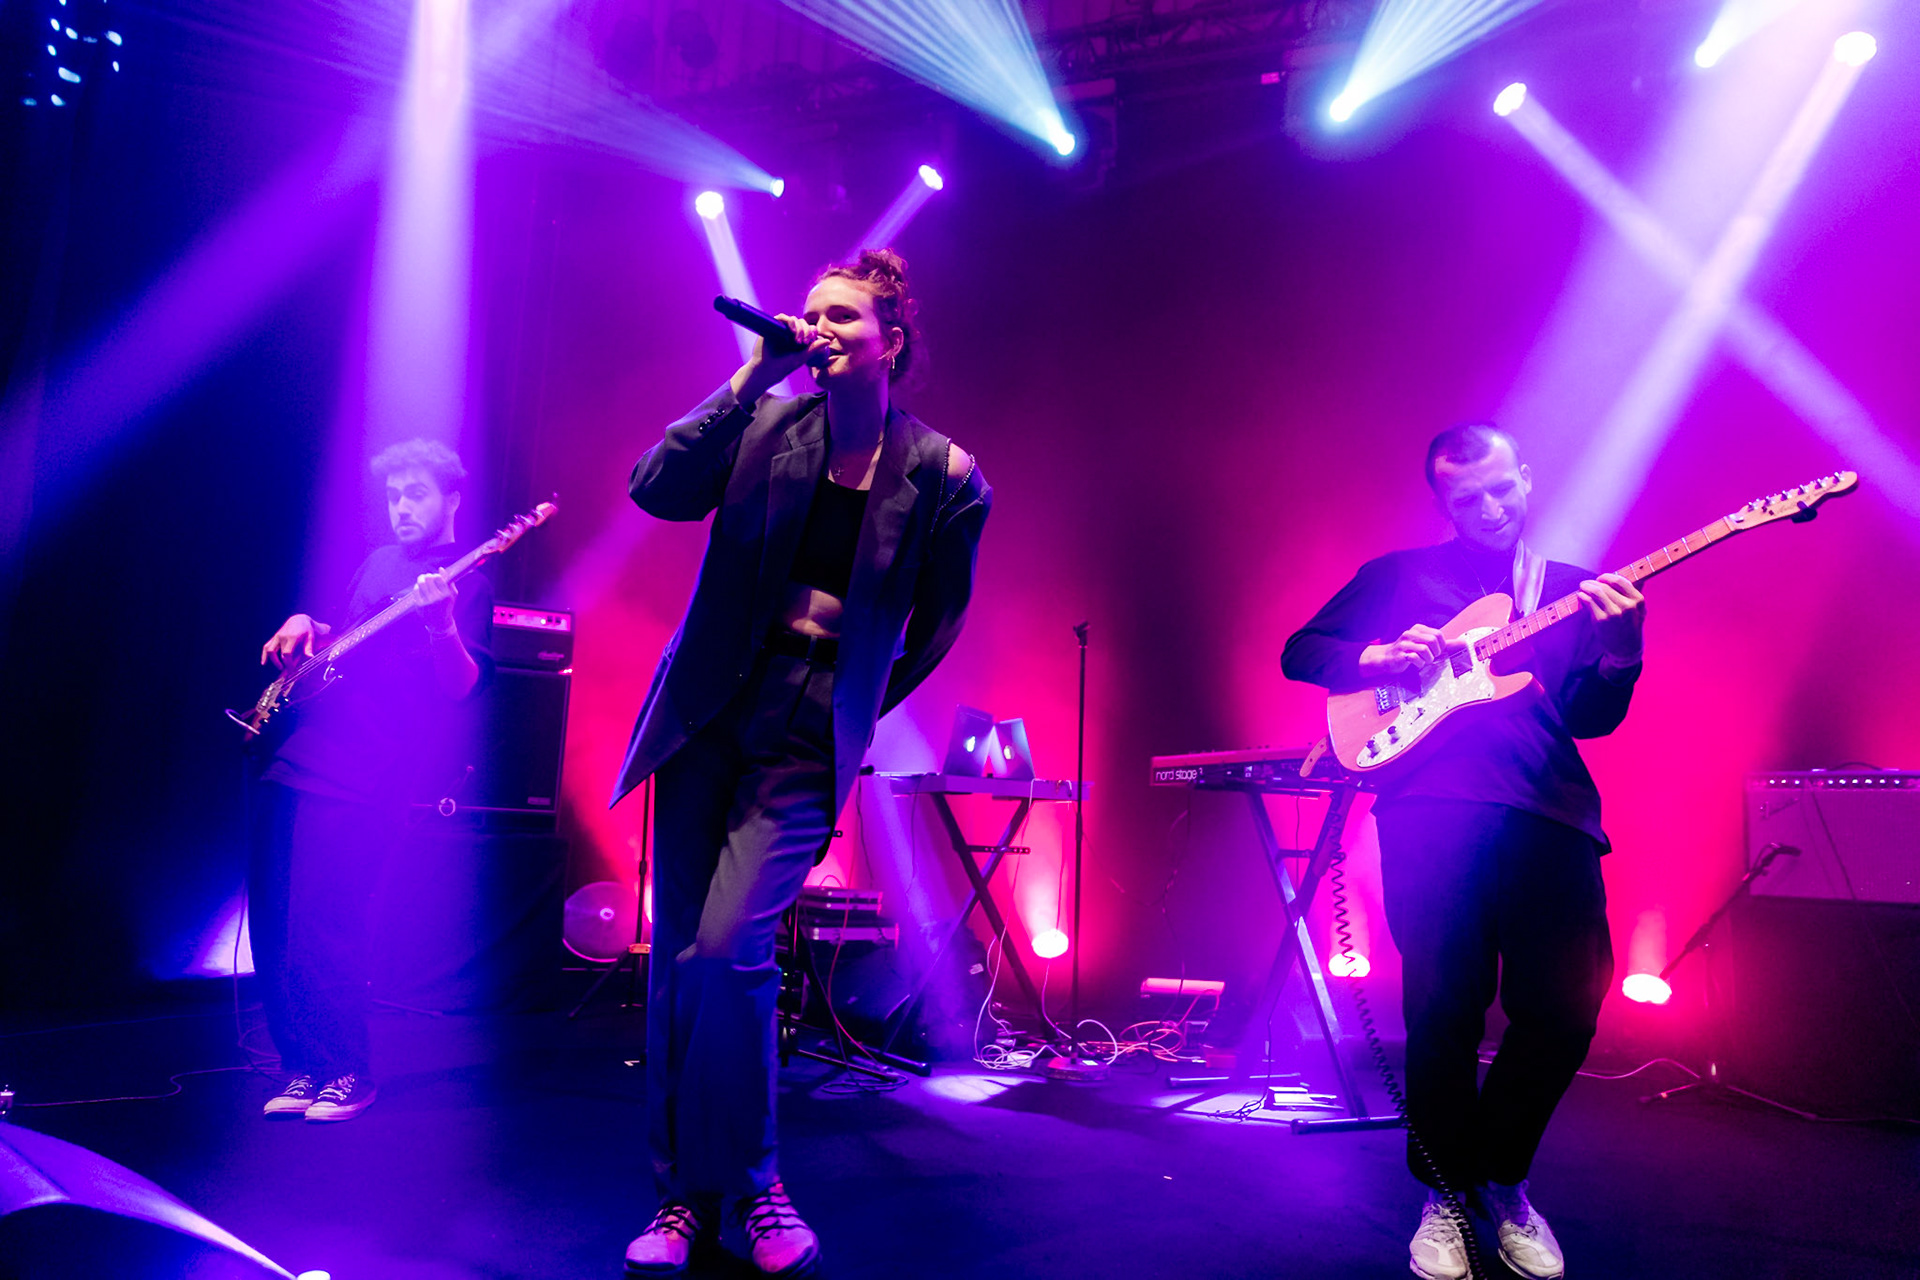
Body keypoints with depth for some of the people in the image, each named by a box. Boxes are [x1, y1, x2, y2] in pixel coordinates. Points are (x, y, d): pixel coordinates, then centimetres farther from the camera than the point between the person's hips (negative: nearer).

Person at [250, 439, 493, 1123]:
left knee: (323, 931, -10)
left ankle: (347, 1074, 7)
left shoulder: (467, 583, -2)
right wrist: (305, 625, 11)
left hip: (364, 781, -7)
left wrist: (442, 624, -29)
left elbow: (462, 686, -13)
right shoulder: (378, 562, 19)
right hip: (293, 758, 7)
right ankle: (305, 1066, 20)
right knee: (272, 923, 8)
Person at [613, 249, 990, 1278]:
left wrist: (855, 709, 9)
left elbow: (934, 626, 8)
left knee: (726, 949, -14)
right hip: (710, 711, 3)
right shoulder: (768, 424, 1)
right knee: (680, 957, 4)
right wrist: (754, 377, -15)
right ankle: (685, 1189, 21)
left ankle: (741, 1183, 10)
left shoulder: (946, 479, -3)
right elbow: (658, 490, -14)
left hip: (808, 738, -3)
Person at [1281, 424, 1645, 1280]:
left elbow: (1594, 716, 11)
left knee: (1565, 1006, -5)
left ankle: (1500, 1178, 21)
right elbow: (1301, 652, 14)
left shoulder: (1572, 590, 23)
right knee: (1444, 1003, -8)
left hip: (1548, 809, 3)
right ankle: (1446, 1190, 16)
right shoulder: (1397, 577, 18)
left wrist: (1620, 651, -9)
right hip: (1432, 801, -2)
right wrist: (1378, 657, -4)